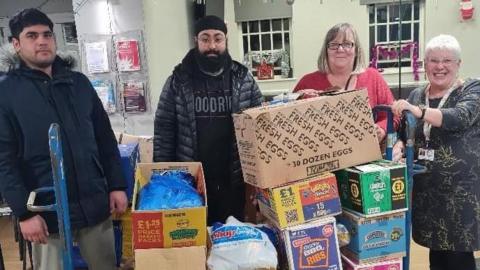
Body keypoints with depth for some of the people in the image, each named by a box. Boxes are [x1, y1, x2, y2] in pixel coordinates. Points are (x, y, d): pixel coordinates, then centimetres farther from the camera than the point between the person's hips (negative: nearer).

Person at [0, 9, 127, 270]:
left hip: (95, 205, 4)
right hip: (46, 211, -3)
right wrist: (24, 212, -13)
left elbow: (105, 139, 10)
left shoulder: (79, 82, 8)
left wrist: (117, 185, 4)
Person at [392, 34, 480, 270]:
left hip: (461, 188, -4)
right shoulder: (416, 95, 8)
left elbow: (460, 118, -25)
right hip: (425, 187, 4)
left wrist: (418, 111, -40)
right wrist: (398, 147, -13)